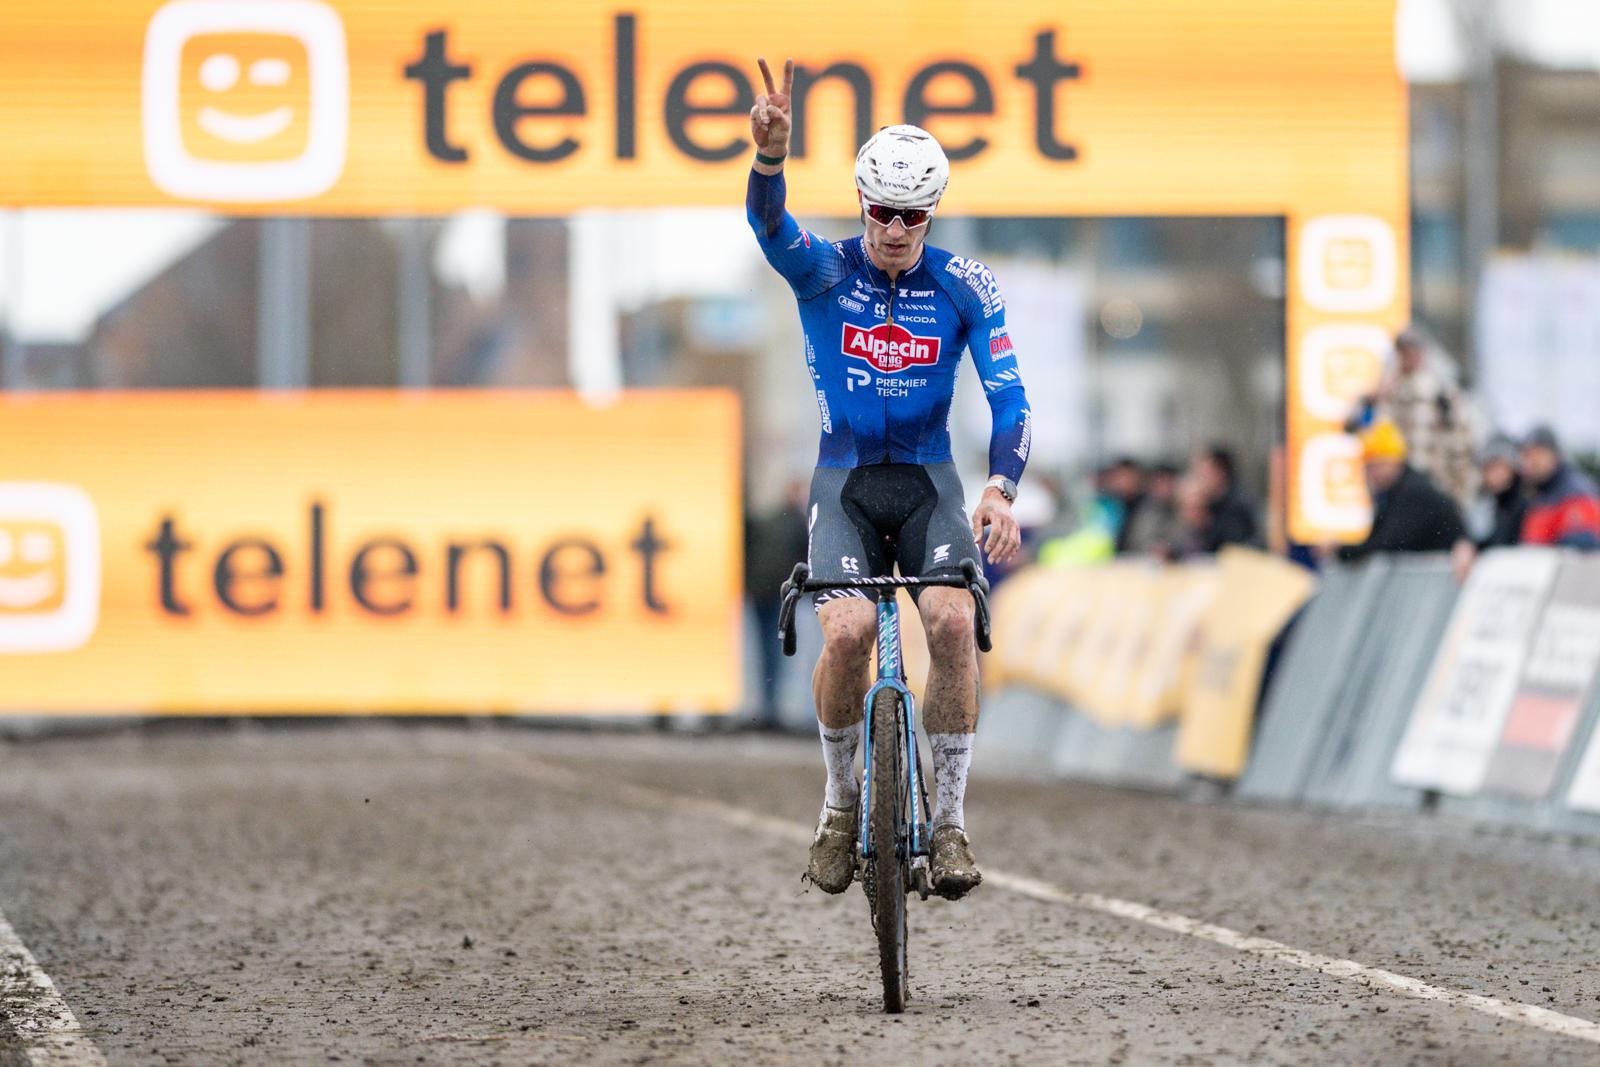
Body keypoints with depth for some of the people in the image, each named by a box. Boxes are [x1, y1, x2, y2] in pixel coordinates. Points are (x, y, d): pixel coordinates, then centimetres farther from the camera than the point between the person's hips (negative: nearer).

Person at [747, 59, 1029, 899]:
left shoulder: (966, 289, -5)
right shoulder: (822, 271, -7)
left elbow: (1009, 399, -11)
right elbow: (770, 227, -29)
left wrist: (1000, 491, -30)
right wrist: (770, 154, -52)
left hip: (929, 482, 1)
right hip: (844, 483, -1)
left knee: (954, 622, -25)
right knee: (848, 632, -26)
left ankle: (949, 821, -13)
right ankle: (841, 801, -2)